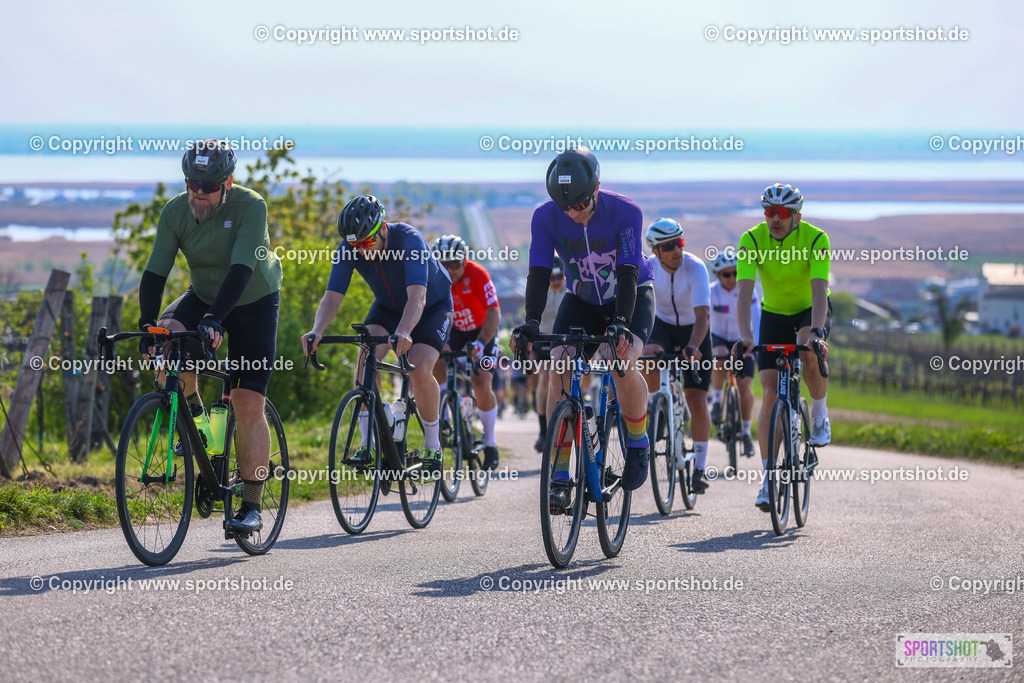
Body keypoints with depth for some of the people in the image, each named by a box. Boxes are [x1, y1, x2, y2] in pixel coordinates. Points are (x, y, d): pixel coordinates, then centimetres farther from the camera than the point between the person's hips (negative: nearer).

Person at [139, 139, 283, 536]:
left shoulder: (250, 207, -27)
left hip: (253, 304, -3)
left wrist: (215, 319, -48)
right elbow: (155, 273, -17)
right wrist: (147, 326, -30)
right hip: (203, 297, 4)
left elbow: (241, 269, -36)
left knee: (249, 406, -11)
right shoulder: (175, 212, -16)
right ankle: (193, 411, -2)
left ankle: (251, 507, -4)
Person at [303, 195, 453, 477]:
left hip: (433, 306, -4)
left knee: (420, 370, -25)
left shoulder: (409, 240, -36)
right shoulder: (349, 249, -23)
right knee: (367, 354, -25)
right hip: (388, 306, 4)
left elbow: (417, 298, -48)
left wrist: (403, 332, -66)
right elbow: (332, 297, -28)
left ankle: (432, 446, -2)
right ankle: (367, 443, -18)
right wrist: (317, 330, -48)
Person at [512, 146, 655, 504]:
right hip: (581, 300, 3)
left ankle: (638, 444, -1)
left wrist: (620, 322, -47)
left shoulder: (626, 212, -27)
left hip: (632, 296, -3)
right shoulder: (546, 217, -20)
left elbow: (628, 274, -32)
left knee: (623, 363, -29)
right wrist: (531, 323, -39)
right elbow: (539, 274, -24)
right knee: (559, 369, -20)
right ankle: (560, 476, -17)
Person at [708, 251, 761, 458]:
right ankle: (716, 400, -14)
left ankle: (745, 432, 10)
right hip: (719, 338, -1)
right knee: (720, 357, -37)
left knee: (745, 388, -10)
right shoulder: (711, 292, -19)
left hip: (741, 341, 1)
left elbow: (757, 321, -24)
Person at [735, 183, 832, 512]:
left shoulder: (815, 239, -25)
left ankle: (819, 414, -7)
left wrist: (816, 332, -51)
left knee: (809, 352, -36)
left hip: (811, 311, -2)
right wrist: (745, 336, -46)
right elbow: (744, 292, -30)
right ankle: (768, 477, -5)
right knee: (770, 393, -10)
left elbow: (819, 290, -35)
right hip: (774, 314, 2)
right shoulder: (752, 240, -21)